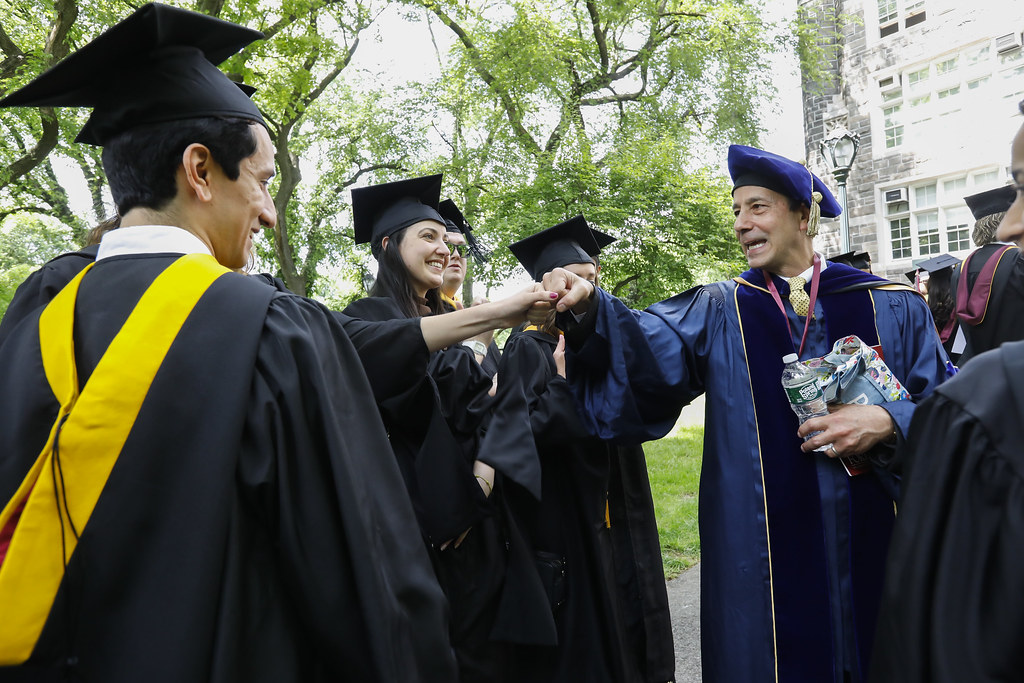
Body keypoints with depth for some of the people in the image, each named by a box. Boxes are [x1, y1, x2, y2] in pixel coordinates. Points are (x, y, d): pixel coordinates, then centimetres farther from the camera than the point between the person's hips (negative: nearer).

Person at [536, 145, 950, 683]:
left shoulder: (892, 308, 3)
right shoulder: (719, 314, 3)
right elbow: (646, 346, -14)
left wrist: (886, 423, -17)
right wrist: (588, 308, -33)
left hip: (876, 547, 1)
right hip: (763, 554, 0)